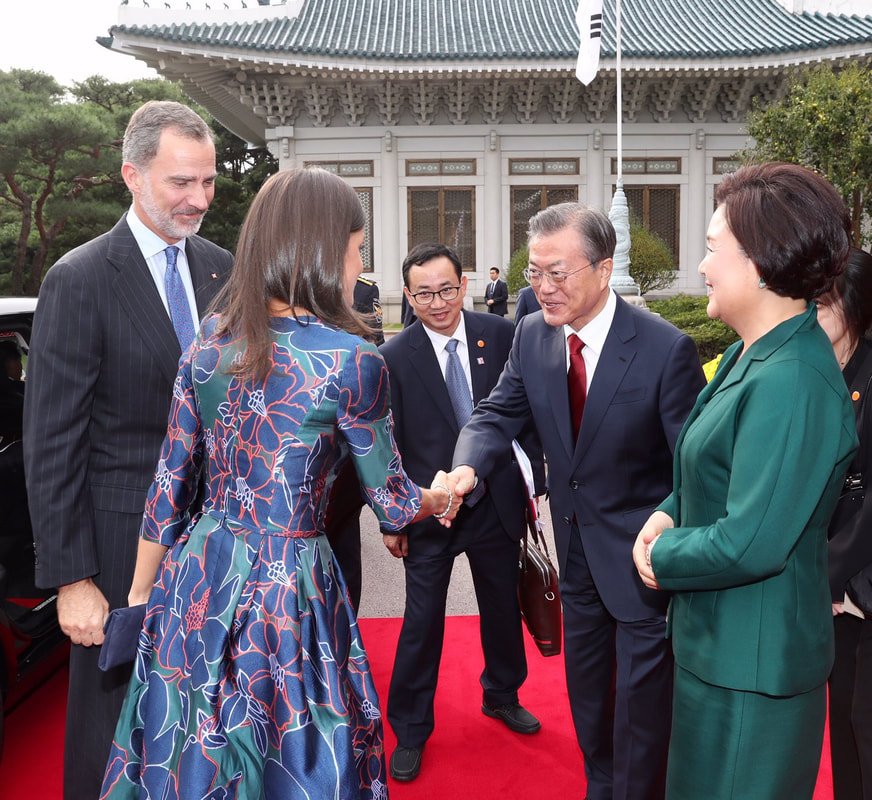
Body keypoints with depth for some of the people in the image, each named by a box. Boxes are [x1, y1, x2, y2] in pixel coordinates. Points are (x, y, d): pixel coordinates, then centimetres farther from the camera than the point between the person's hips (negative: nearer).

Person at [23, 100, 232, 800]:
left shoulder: (221, 269, 5)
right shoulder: (79, 279, -12)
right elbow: (51, 444, -11)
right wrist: (71, 578, -12)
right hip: (125, 539, -4)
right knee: (114, 726, 13)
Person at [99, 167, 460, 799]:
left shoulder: (209, 342, -2)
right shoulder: (352, 362, -17)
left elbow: (170, 484, 4)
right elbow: (393, 504, -6)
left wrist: (141, 596, 15)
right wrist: (442, 498, 16)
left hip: (197, 581, 6)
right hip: (289, 591, -5)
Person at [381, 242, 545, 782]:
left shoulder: (501, 334, -5)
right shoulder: (394, 358, -9)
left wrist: (535, 474, 0)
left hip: (498, 501, 3)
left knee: (504, 607, 20)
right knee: (422, 622, 7)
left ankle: (501, 695, 47)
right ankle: (410, 730, 30)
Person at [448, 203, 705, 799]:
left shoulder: (666, 348, -23)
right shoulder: (532, 335, -7)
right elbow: (499, 414, -3)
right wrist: (467, 468, -23)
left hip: (641, 549, -5)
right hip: (575, 544, 6)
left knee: (641, 690, 11)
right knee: (585, 683, 24)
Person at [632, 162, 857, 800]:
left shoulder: (791, 384, -27)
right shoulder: (749, 353, 4)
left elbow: (751, 545, -28)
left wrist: (663, 555, -12)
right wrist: (667, 514, -2)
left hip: (751, 668, -9)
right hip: (717, 642, 9)